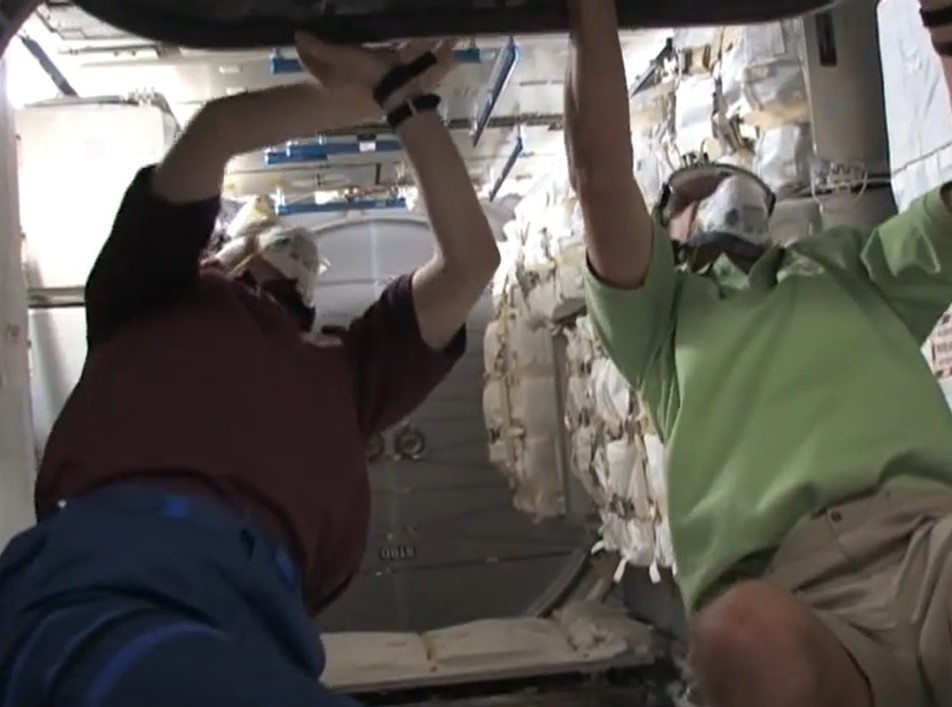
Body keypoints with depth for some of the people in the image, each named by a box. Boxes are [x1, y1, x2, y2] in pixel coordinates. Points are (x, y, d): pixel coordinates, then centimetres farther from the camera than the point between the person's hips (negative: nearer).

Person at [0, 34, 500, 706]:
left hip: (260, 607, 5)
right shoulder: (155, 297, 30)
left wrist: (412, 103, 34)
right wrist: (371, 91, 30)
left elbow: (470, 261, 34)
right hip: (116, 566, -4)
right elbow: (214, 131, 17)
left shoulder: (343, 371, 38)